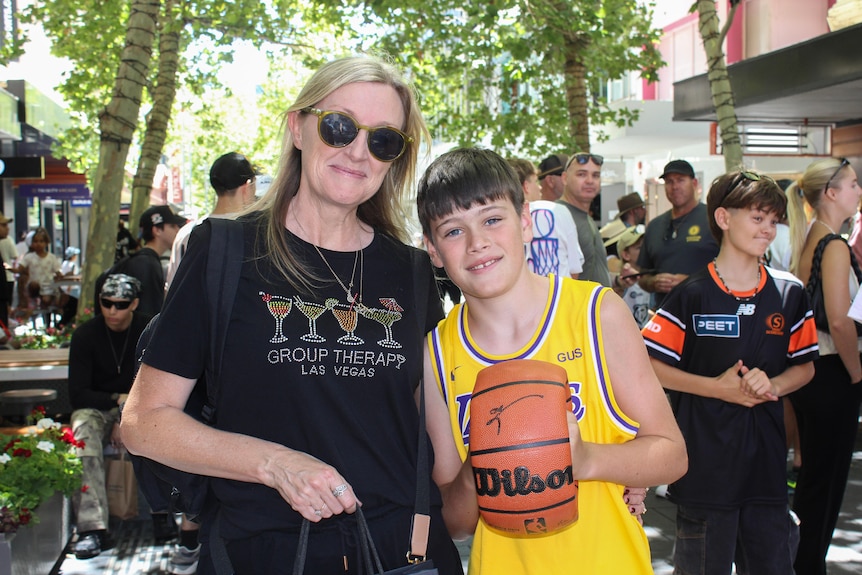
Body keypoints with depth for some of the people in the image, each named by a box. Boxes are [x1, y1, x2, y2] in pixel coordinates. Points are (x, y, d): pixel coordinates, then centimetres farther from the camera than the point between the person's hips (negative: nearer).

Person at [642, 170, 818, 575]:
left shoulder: (790, 294, 4)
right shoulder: (691, 295, -7)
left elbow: (804, 367, 13)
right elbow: (648, 365, -6)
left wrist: (771, 385, -8)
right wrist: (717, 387, -13)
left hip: (766, 461, 4)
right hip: (705, 462, -3)